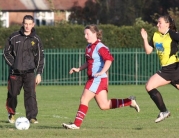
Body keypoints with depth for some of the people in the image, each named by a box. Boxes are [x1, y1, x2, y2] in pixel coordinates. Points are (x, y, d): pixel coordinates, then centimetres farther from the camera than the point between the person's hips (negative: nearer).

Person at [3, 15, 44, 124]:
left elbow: (40, 57, 7)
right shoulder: (14, 37, 3)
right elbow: (6, 52, 9)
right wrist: (13, 64, -3)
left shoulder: (36, 40, 4)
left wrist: (39, 73, 0)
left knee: (31, 94, -12)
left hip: (29, 71, -1)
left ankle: (32, 116, -12)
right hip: (15, 72, 1)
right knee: (12, 94, 6)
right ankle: (11, 114, 26)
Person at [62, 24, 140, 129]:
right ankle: (130, 102, 19)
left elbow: (109, 59, -24)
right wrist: (78, 69, 19)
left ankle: (77, 124, -6)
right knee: (104, 105, 11)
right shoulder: (89, 47, 15)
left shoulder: (100, 47, -13)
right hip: (93, 79, 10)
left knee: (84, 99, -9)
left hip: (99, 79, -10)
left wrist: (102, 72, -32)